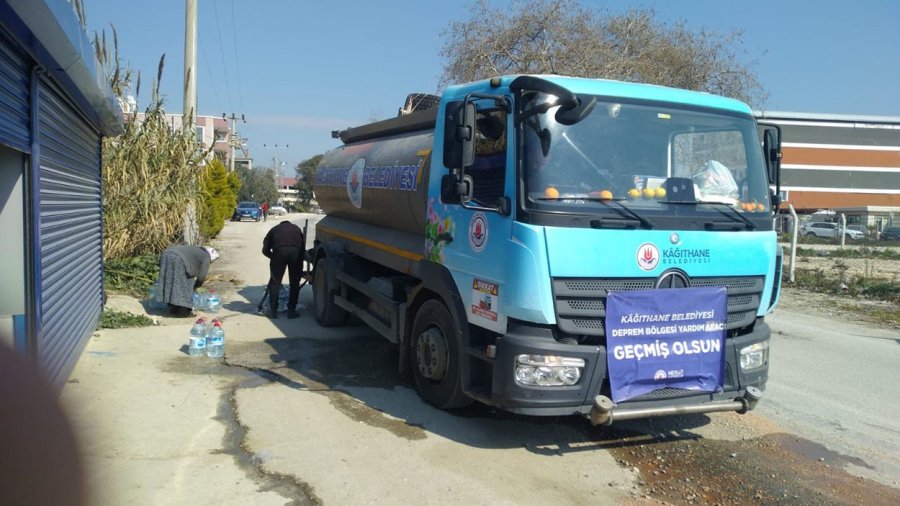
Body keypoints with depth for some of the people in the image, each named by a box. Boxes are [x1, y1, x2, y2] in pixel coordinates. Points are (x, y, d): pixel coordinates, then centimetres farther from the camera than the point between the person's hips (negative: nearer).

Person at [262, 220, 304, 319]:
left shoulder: (274, 229, 31)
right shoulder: (296, 229, 34)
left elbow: (265, 249, 22)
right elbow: (302, 248, 30)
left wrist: (274, 258, 35)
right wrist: (300, 264, 37)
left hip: (279, 251, -1)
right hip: (295, 251, 1)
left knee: (275, 282, 14)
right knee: (294, 283, 16)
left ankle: (273, 311, 15)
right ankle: (291, 311, 16)